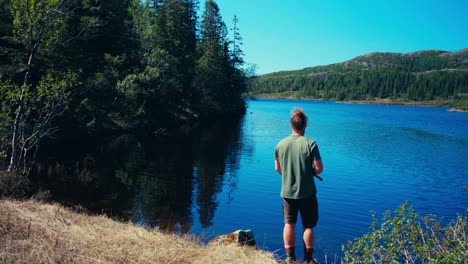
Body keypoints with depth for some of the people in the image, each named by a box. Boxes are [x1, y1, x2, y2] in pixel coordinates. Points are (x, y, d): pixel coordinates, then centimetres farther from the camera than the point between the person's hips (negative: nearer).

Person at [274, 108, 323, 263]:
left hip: (287, 192, 3)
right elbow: (319, 168, -13)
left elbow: (277, 168, 6)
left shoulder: (280, 144, -3)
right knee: (308, 226, 11)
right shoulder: (310, 144, -15)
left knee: (289, 224, 15)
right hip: (307, 193, -3)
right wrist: (310, 172, 7)